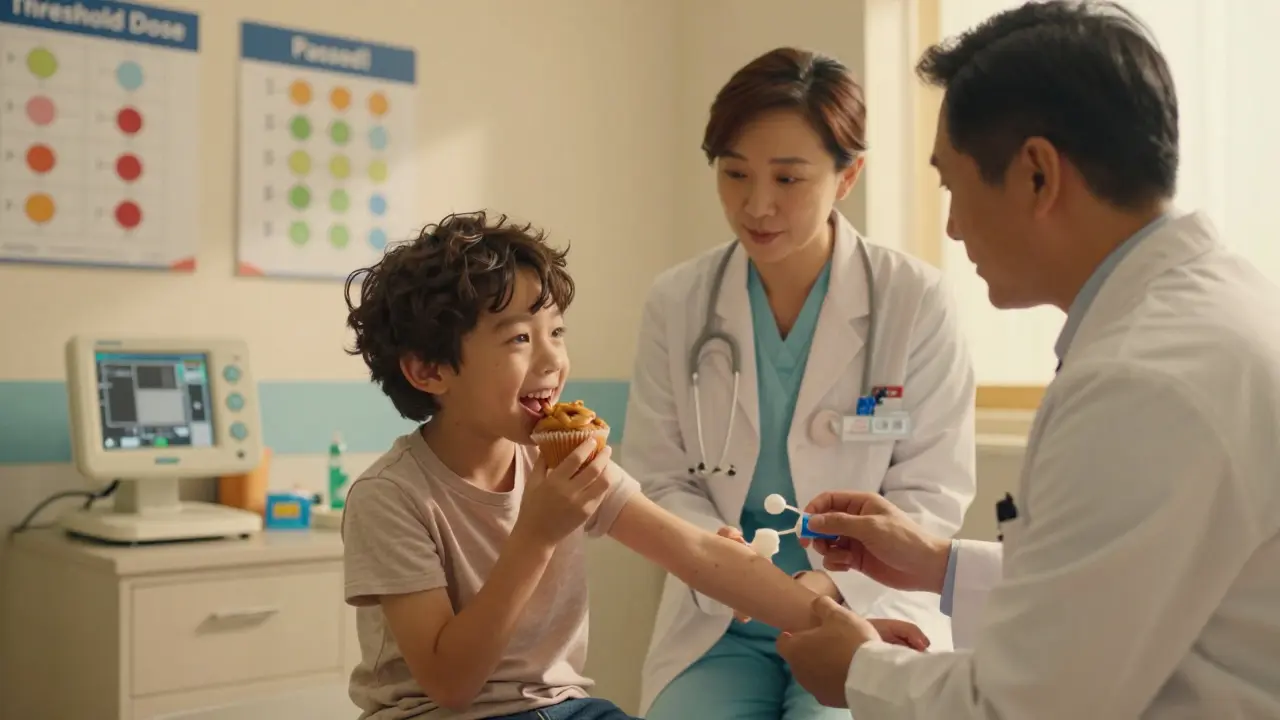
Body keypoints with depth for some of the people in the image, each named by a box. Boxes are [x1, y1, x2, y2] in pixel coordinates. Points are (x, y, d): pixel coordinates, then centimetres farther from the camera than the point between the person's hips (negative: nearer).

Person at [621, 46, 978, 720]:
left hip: (866, 615, -1)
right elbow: (658, 479, 1)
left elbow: (932, 494, -6)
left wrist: (833, 585, -21)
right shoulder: (675, 303, -2)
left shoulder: (915, 301, -8)